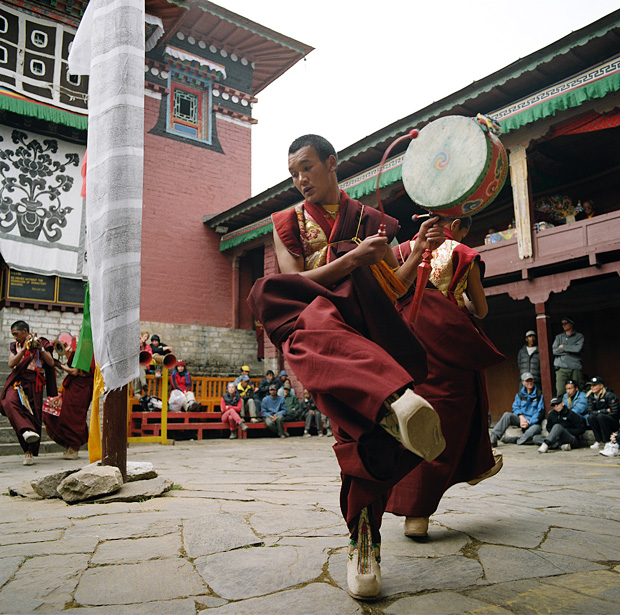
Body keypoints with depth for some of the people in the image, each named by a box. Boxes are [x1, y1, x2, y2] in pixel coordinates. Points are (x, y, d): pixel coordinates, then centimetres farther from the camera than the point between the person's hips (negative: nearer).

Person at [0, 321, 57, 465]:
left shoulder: (41, 342, 11)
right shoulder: (14, 346, 19)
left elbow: (51, 363, 5)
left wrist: (40, 349, -8)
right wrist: (24, 348, -8)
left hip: (34, 383, -2)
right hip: (17, 381, 2)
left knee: (34, 415, -6)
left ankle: (30, 452, 2)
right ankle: (26, 430, -47)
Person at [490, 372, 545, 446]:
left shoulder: (539, 395, 2)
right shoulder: (520, 394, 14)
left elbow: (540, 412, -5)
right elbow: (515, 407, 7)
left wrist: (529, 423, -14)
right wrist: (521, 417, -15)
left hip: (534, 422, -3)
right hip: (521, 419, 3)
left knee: (537, 428, -39)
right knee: (507, 415, -26)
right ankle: (494, 437, -35)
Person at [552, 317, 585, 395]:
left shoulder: (579, 336, 12)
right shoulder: (559, 337, 18)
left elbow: (578, 348, -8)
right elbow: (554, 351, 3)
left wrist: (563, 347, 2)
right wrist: (571, 350, -2)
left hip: (575, 368, -1)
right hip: (561, 368, 1)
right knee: (560, 392, -12)